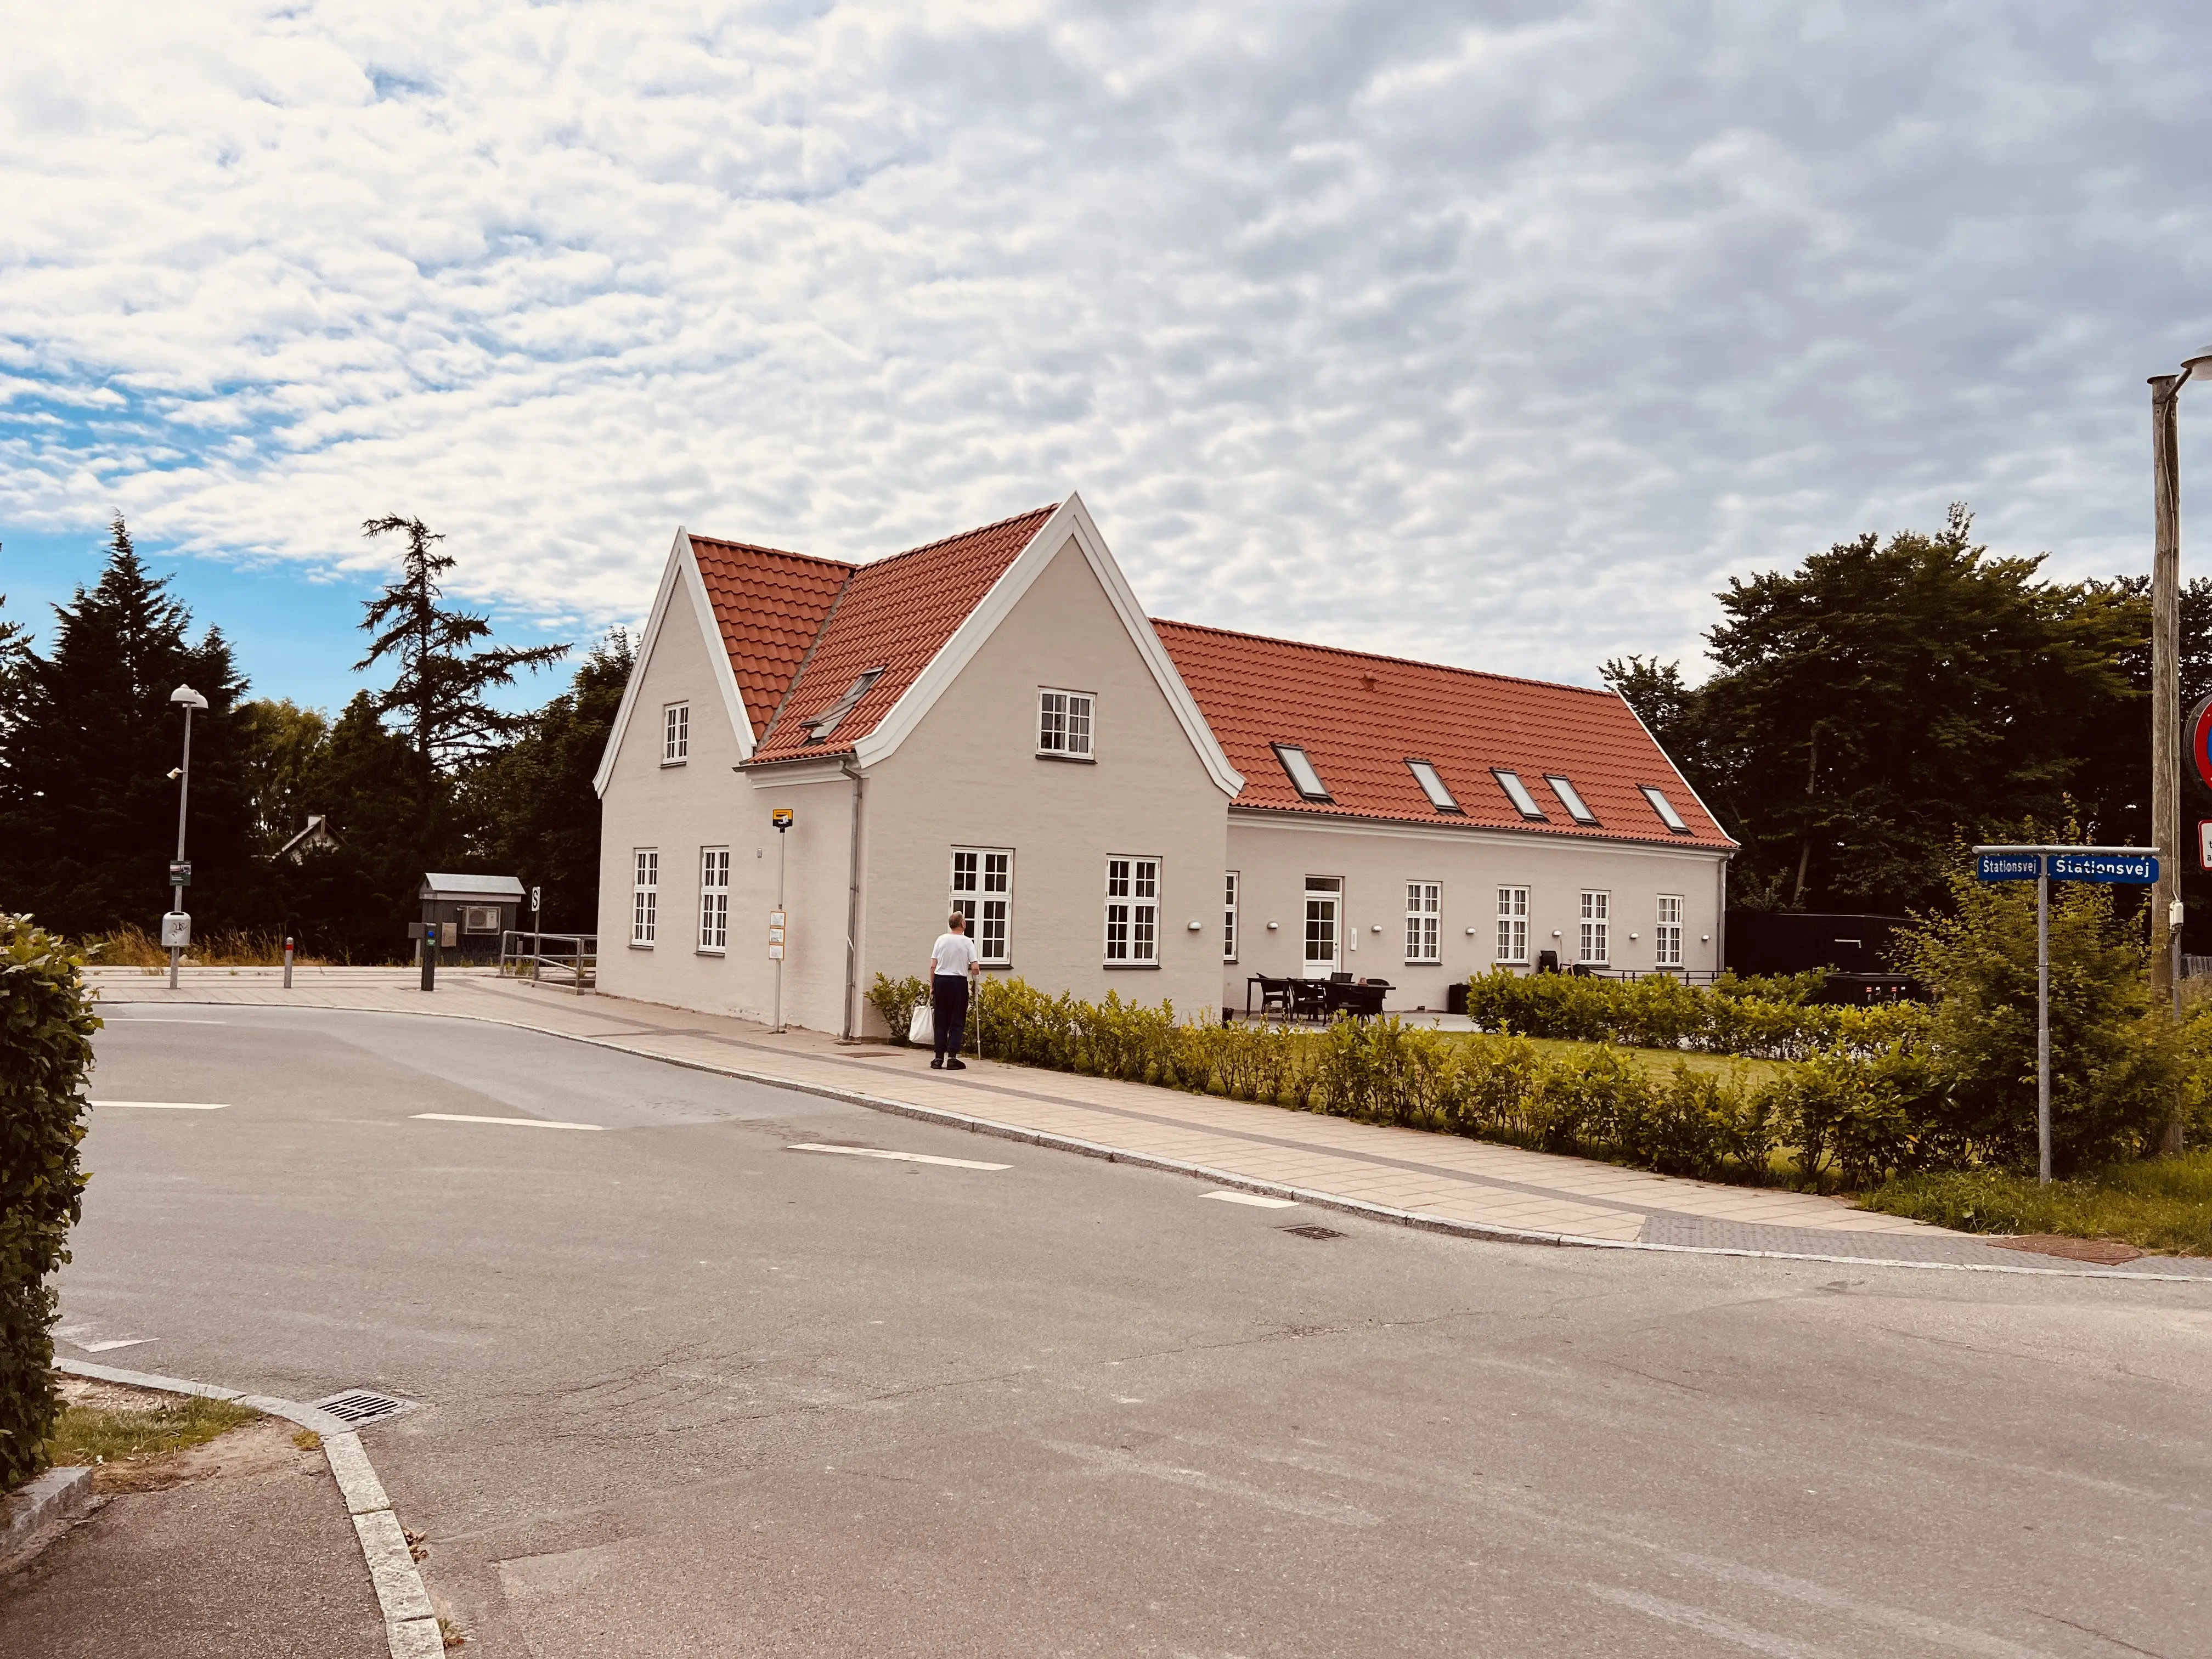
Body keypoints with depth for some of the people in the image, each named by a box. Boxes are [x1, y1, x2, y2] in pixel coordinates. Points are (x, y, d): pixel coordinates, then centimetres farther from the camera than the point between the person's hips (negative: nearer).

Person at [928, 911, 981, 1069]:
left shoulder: (941, 939, 3)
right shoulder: (967, 942, -5)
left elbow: (933, 966, 3)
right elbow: (975, 968, -9)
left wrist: (932, 986, 12)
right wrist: (976, 973, 14)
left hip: (941, 980, 3)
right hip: (958, 981, -3)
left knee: (941, 1021, 9)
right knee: (957, 1022, 4)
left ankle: (939, 1058, 8)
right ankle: (952, 1057, -3)